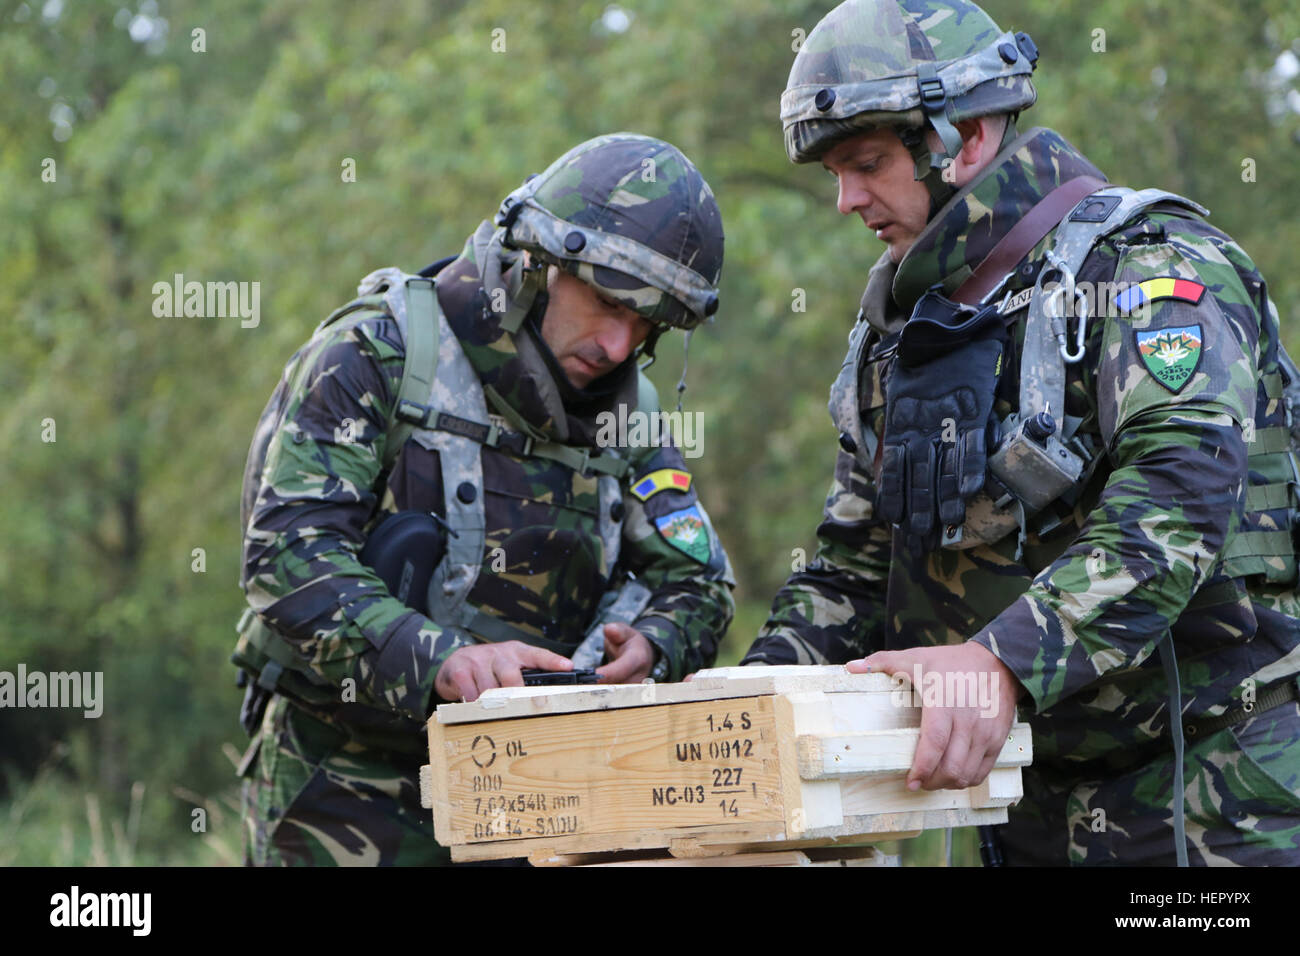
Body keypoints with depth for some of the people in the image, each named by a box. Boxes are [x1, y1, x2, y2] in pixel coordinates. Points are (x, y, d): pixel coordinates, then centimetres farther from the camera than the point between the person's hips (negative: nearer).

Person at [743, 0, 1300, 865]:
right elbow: (855, 559, 17)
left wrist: (1003, 663, -39)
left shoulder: (1152, 267, -12)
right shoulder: (899, 330, 14)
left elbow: (1172, 508, -27)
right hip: (1041, 802, 7)